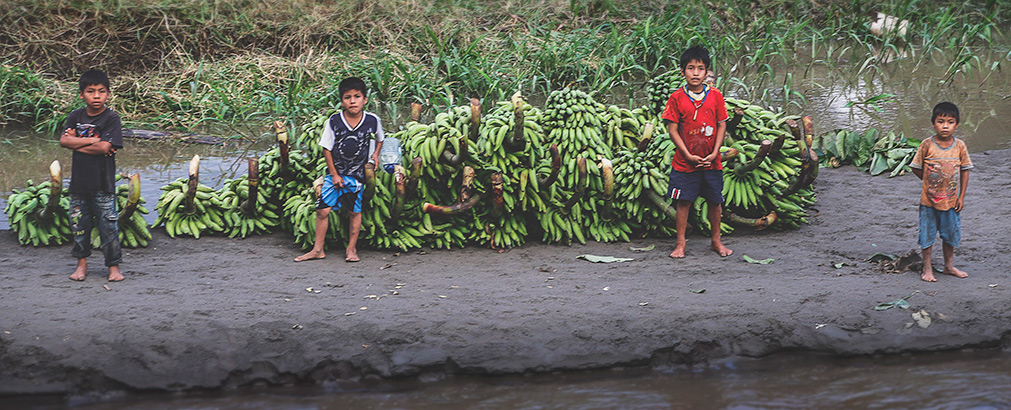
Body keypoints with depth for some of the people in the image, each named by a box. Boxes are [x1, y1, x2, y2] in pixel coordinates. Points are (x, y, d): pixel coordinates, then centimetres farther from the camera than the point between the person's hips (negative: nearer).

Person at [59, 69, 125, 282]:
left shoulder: (112, 118, -8)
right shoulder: (76, 116, 5)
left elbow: (105, 147, -19)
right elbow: (64, 140, -7)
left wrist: (77, 142, -10)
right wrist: (92, 141, -15)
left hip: (103, 183, -4)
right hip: (79, 181, 4)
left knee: (108, 224, -1)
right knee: (79, 223, 12)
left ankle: (114, 266, 7)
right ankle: (81, 262, 27)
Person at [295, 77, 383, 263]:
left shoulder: (372, 120, -9)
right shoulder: (334, 121, -12)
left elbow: (379, 139, 15)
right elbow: (327, 149, -4)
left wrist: (375, 154, -1)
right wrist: (334, 175, -5)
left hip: (357, 174, 0)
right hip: (335, 172, 0)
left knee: (355, 211, 6)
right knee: (323, 210, -4)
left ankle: (351, 249, 19)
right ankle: (317, 249, 6)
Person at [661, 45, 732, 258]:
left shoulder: (715, 96, 1)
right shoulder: (676, 98, -4)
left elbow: (722, 125, 3)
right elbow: (673, 130, -5)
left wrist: (714, 153, -7)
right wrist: (688, 155, -11)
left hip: (711, 161, 2)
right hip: (685, 162, -2)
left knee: (715, 201, 9)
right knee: (683, 201, 1)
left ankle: (716, 241, 23)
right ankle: (680, 243, 11)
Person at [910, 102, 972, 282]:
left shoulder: (960, 146, -4)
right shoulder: (927, 145, -11)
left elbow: (965, 171, 2)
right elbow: (916, 168, -2)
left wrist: (961, 196, 1)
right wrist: (930, 182, 0)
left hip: (951, 200, 2)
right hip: (929, 200, -2)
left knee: (951, 234, 14)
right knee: (927, 235, 5)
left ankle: (949, 266, 31)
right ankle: (927, 269, 17)